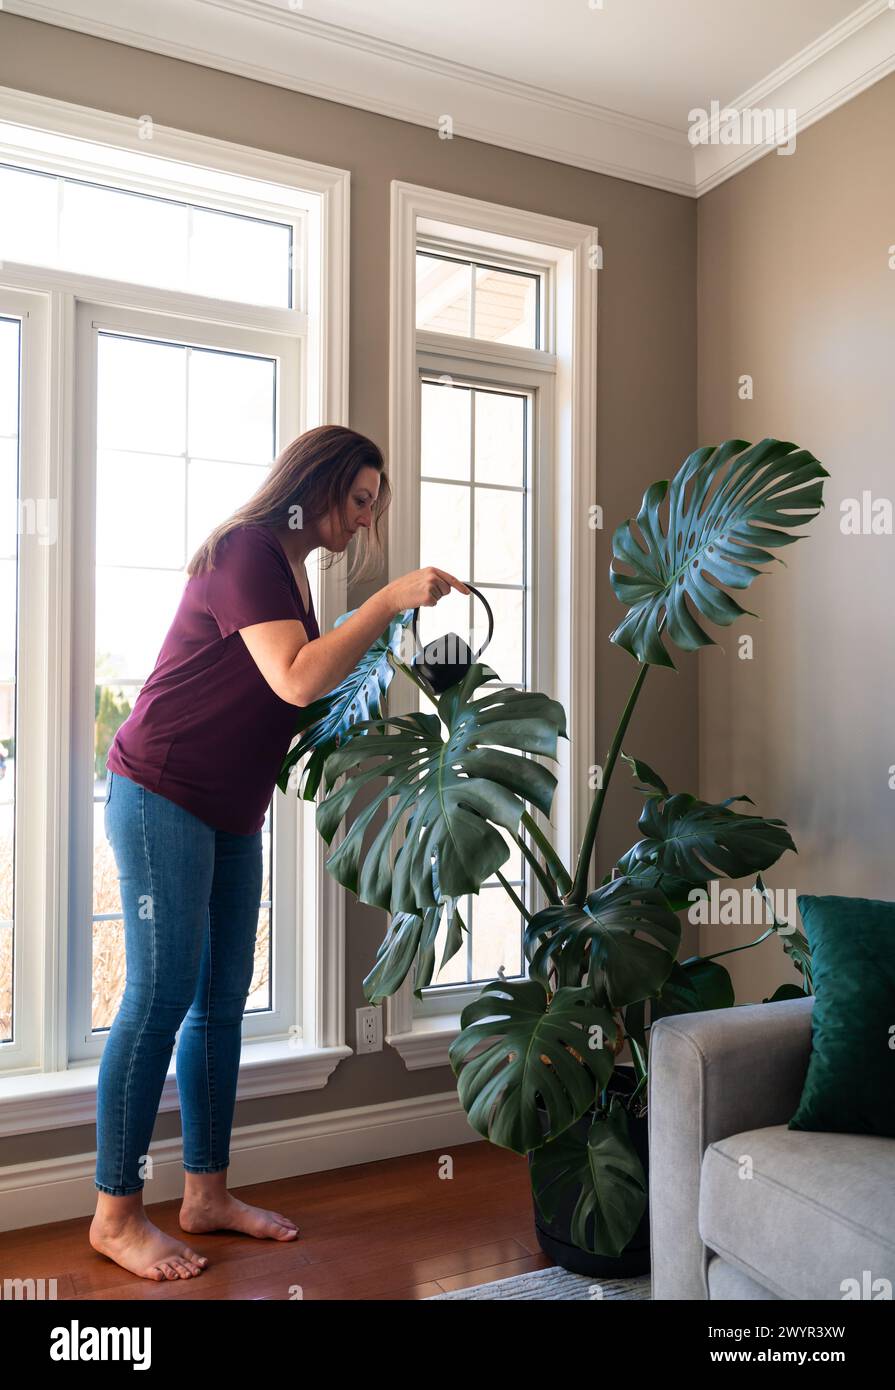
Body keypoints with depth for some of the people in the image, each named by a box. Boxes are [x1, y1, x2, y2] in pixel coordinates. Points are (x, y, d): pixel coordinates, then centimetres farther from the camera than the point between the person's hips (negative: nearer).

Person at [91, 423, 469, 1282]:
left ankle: (206, 1194, 21)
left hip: (228, 813, 9)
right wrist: (390, 601, -23)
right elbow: (295, 679, -25)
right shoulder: (246, 551, -13)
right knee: (162, 994, -6)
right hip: (162, 797, -9)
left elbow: (306, 690, 19)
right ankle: (115, 1214, 9)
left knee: (222, 999, 10)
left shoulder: (286, 568, 16)